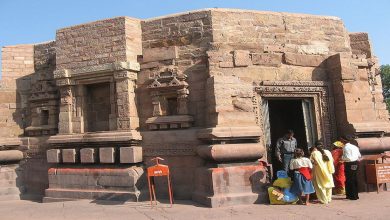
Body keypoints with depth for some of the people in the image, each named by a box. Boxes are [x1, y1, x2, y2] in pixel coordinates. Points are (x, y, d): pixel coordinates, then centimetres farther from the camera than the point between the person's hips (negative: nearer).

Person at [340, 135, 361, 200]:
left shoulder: (345, 147, -14)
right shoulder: (354, 146, 12)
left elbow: (348, 157, -21)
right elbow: (359, 156, 17)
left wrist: (342, 158, -5)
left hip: (349, 165, -8)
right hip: (356, 163, 9)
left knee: (349, 180, 1)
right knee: (354, 180, 16)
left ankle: (353, 196, 5)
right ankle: (356, 195, 25)